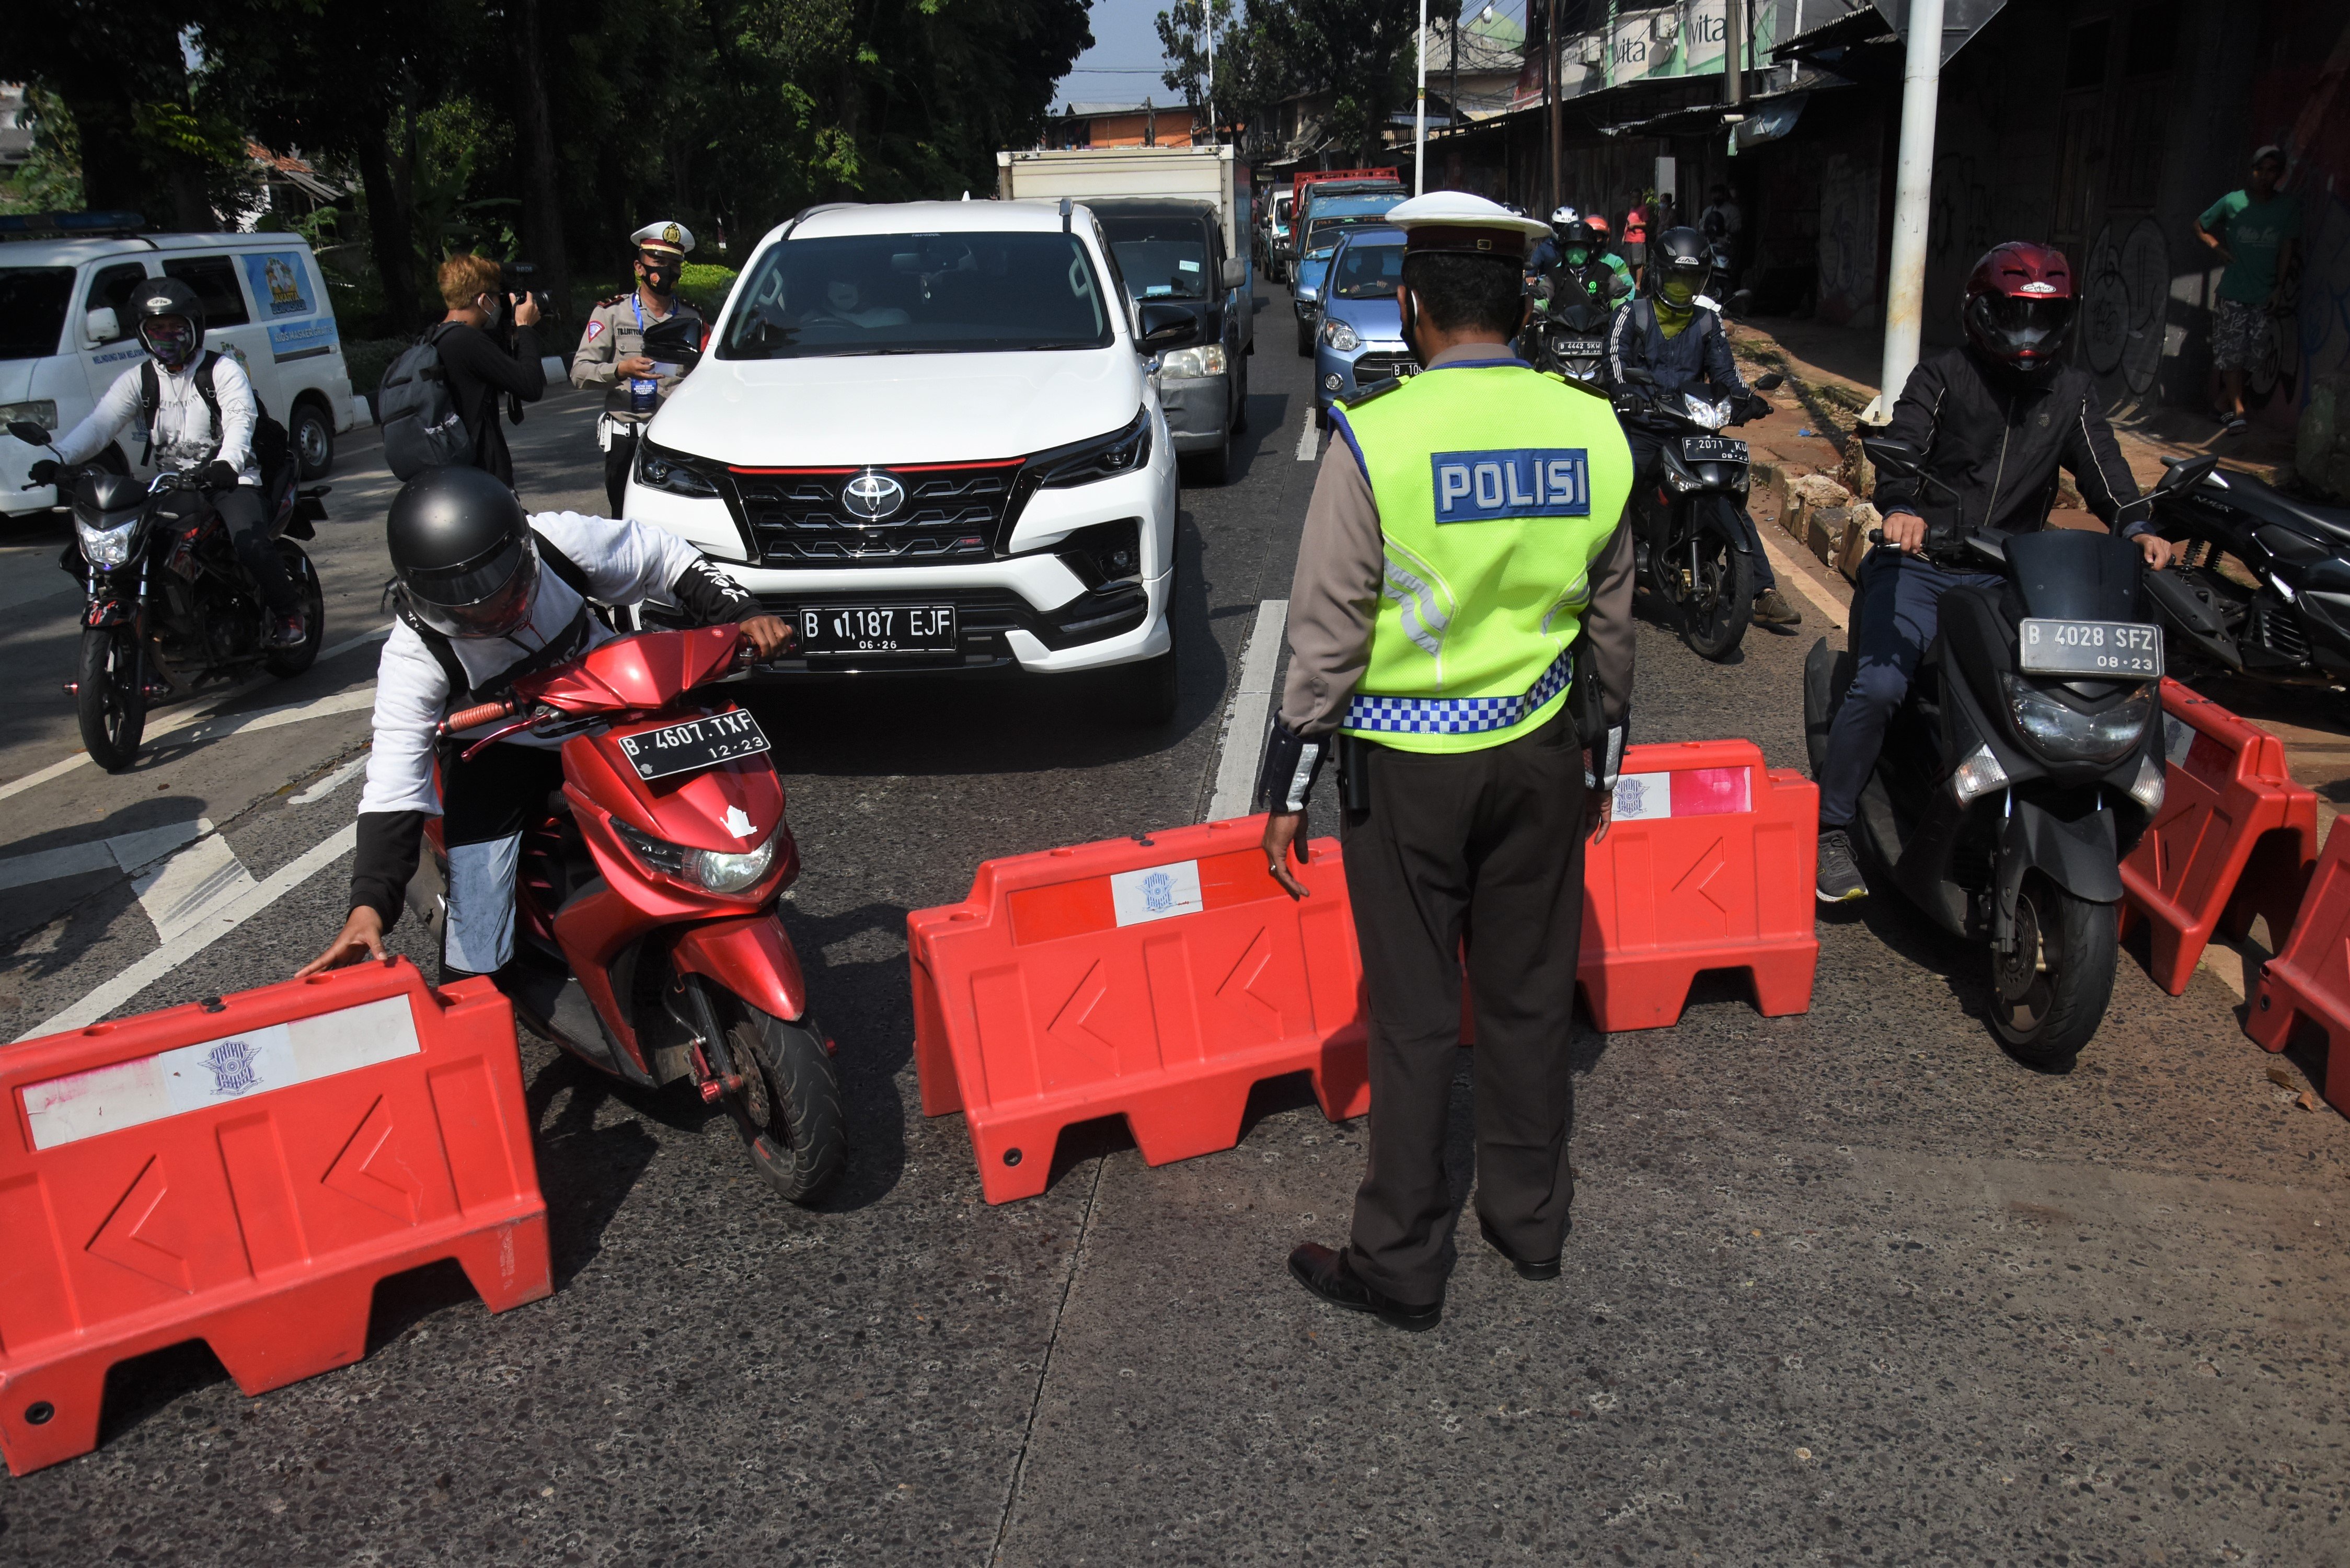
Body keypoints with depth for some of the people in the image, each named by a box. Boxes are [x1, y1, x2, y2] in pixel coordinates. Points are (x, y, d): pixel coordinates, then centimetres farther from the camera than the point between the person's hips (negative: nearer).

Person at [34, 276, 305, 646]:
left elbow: (241, 418, -18)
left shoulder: (223, 369, 0)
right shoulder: (138, 380, 11)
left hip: (228, 479, -4)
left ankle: (289, 611, -5)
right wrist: (56, 458, -22)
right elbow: (99, 424, -2)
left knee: (252, 546, -29)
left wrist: (227, 462, -40)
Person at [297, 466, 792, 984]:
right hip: (499, 750, -3)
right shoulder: (415, 651, -26)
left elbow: (664, 558, -7)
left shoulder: (558, 541, -24)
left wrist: (744, 614, -20)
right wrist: (369, 903, -41)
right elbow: (394, 776, -29)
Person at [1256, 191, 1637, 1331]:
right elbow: (1610, 617, 8)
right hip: (1542, 752, 4)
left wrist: (1289, 784, -5)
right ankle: (1531, 1217, 33)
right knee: (1529, 995, 17)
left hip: (1406, 761, -4)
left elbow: (1328, 629, -13)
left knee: (1413, 1017, 6)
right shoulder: (1591, 430, 0)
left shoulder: (1376, 437, -15)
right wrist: (1603, 747, 20)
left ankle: (1401, 1264, 19)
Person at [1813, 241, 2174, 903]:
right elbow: (1903, 444, -15)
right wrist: (1901, 507, -37)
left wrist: (2136, 526, -17)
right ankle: (1831, 828, -12)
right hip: (1920, 565, -4)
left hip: (2008, 574, 4)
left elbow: (2101, 464, 4)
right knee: (1881, 685, -23)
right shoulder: (1942, 376, 2)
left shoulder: (2072, 391, 15)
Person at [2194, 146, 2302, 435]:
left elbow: (2287, 247, 4)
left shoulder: (2289, 206, 3)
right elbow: (2199, 226, 14)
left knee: (2255, 354, 3)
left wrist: (2279, 287, -2)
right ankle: (2238, 411, -10)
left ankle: (2227, 401, 19)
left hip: (2265, 294, 2)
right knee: (2231, 354, -8)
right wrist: (2216, 246, -3)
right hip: (2232, 292, -2)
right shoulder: (2232, 202, 0)